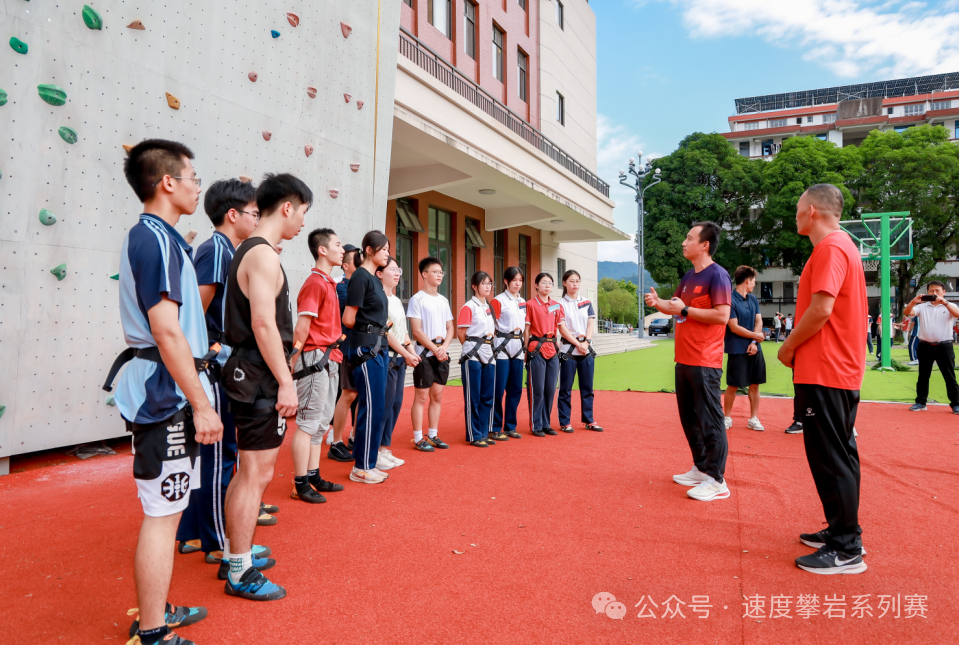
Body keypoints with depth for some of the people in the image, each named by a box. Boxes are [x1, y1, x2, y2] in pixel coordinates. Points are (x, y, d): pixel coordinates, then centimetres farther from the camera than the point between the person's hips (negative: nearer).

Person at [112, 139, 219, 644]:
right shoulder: (157, 239, -15)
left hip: (162, 392, 11)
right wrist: (201, 405, -19)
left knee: (165, 508, 18)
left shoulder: (149, 237, 17)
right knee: (162, 513, -1)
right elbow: (166, 331, -22)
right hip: (167, 393, -11)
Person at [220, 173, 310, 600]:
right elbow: (264, 324, -22)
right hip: (261, 376, -11)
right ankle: (240, 573, 11)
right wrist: (285, 383, -20)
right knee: (257, 474, -2)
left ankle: (236, 552, 33)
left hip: (249, 371, 11)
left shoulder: (249, 251, 16)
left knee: (248, 472, 19)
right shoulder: (263, 255, -15)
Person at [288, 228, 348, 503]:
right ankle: (300, 483, 6)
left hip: (329, 361, 10)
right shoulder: (315, 282, -13)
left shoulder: (328, 283, 16)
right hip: (315, 359, -10)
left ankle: (314, 476, 24)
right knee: (308, 422, -3)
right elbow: (301, 328, -16)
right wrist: (294, 362, -14)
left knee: (321, 422, 14)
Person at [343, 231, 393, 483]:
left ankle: (368, 463, 22)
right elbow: (348, 319, -13)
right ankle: (361, 468, 6)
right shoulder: (360, 277, -11)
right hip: (366, 347, -9)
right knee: (371, 407, -5)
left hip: (379, 347, 9)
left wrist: (382, 327, 4)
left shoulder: (375, 279, 16)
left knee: (377, 407, 12)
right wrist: (369, 329, 2)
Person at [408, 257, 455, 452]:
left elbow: (450, 328, 12)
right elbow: (417, 330, -12)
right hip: (425, 353, -6)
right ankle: (419, 438, 5)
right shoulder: (417, 299, -6)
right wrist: (434, 349, -14)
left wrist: (444, 347, -6)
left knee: (437, 395, 9)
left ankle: (433, 436, 18)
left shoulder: (443, 300, 13)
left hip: (442, 353, 6)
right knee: (422, 396, -2)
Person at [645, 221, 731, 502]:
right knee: (689, 418, 16)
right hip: (684, 360, 9)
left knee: (710, 420, -3)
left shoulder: (717, 275, -12)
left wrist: (684, 310, -16)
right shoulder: (689, 276, 15)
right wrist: (657, 302, 4)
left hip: (705, 362, -9)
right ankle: (701, 469, 29)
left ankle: (717, 481, 6)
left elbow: (722, 315, -21)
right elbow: (676, 306, 24)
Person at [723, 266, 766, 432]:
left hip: (754, 349, 6)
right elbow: (734, 327, -15)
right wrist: (756, 336, -4)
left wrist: (754, 343, -7)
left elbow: (759, 322, 7)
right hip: (737, 351, -6)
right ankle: (727, 418, 16)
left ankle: (753, 419, 19)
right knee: (733, 385, 1)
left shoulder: (753, 299, 10)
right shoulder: (730, 300, -13)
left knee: (755, 384, 9)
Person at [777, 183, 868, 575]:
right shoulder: (843, 246, 19)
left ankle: (846, 550, 4)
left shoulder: (830, 248, -14)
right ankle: (842, 531, 27)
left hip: (824, 372, -11)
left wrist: (789, 347, -9)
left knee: (830, 458, -4)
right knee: (839, 455, 16)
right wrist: (797, 346, 14)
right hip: (843, 370, 11)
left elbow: (821, 309, -23)